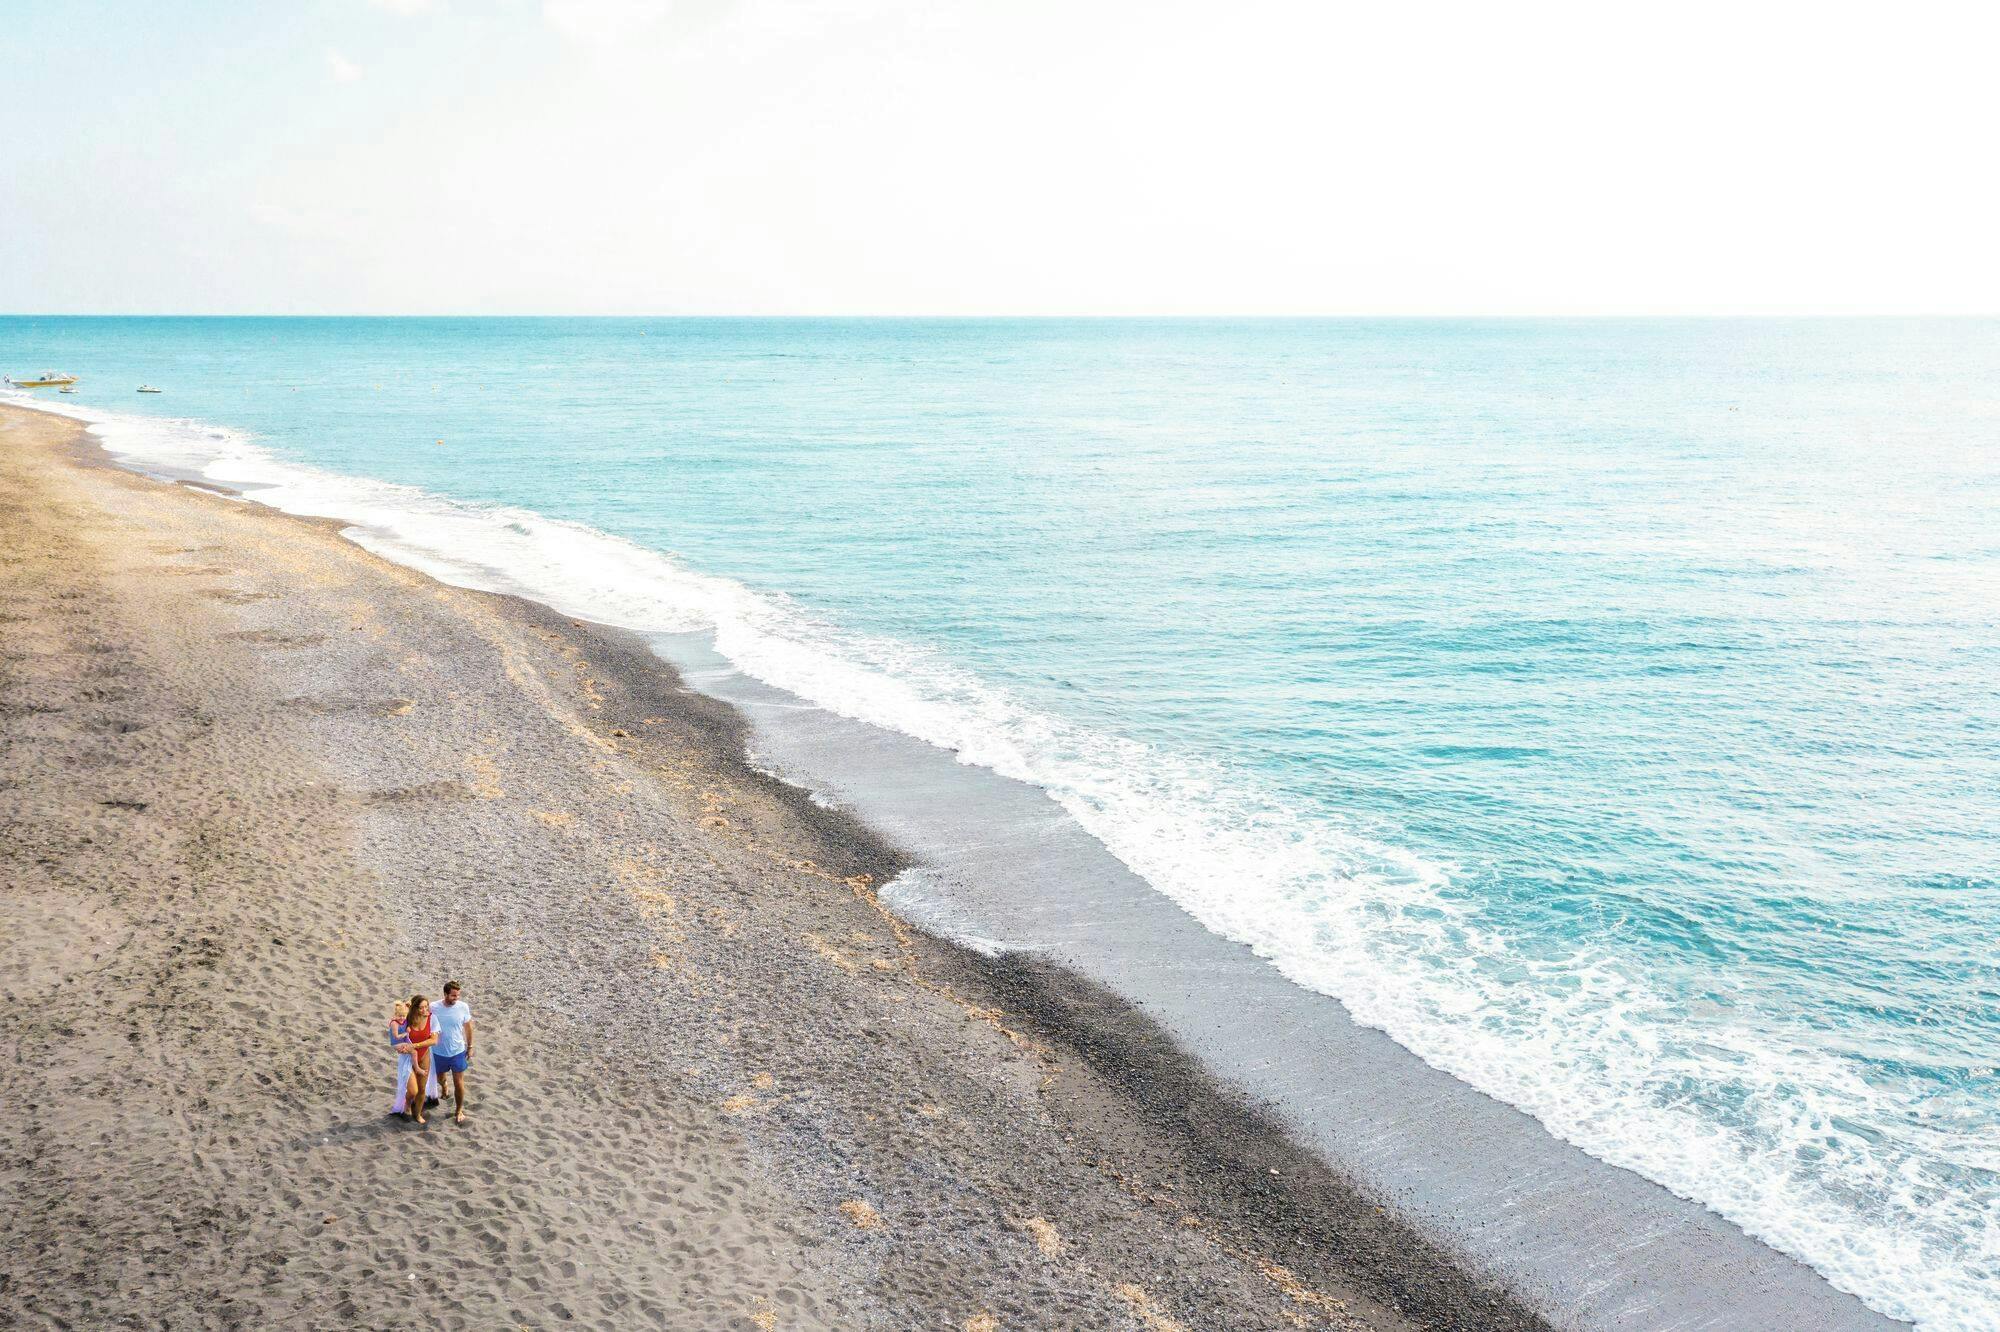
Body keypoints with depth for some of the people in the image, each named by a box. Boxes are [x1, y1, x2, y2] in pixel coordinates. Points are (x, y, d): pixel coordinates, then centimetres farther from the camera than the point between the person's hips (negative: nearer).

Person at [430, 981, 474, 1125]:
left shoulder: (463, 1007, -14)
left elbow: (468, 1027, -1)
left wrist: (470, 1047, 5)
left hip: (458, 1051, -1)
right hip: (440, 1052, 1)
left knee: (458, 1083, 3)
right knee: (440, 1078, 23)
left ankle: (459, 1111, 22)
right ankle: (444, 1086, 60)